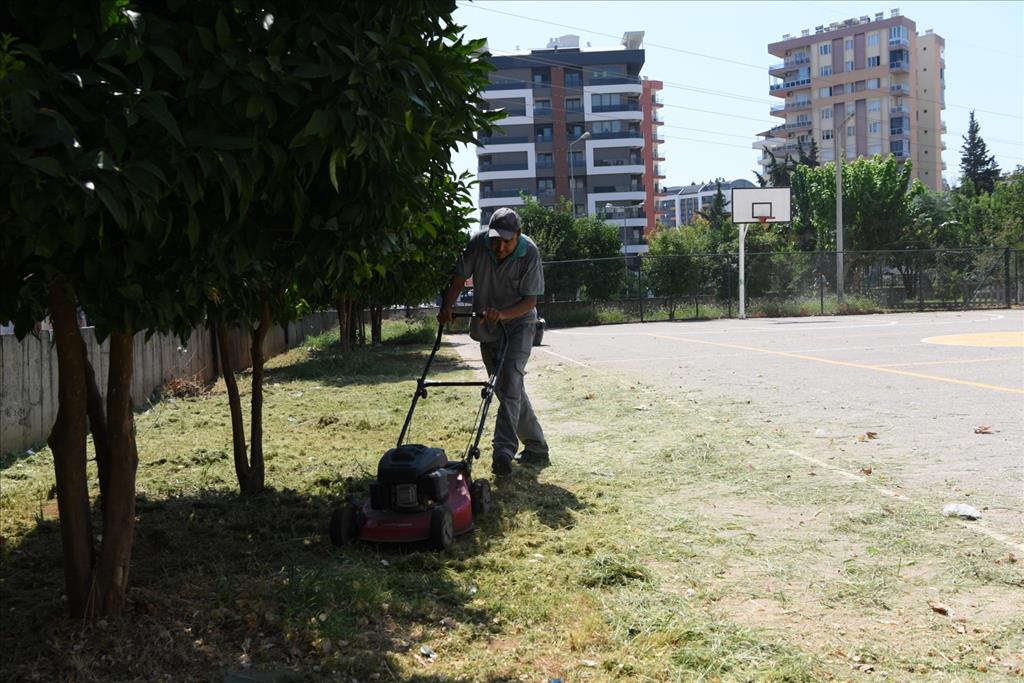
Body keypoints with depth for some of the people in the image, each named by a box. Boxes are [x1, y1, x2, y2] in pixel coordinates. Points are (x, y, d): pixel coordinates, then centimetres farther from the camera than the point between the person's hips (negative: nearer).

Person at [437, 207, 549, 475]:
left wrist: (502, 314, -35)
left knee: (510, 380, -24)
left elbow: (530, 300, -20)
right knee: (508, 388, 9)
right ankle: (536, 448, 22)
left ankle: (504, 450, -32)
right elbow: (458, 279, -8)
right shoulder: (477, 244, -14)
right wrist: (446, 308, -24)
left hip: (518, 323, -4)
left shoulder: (529, 254, -20)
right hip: (487, 327, 4)